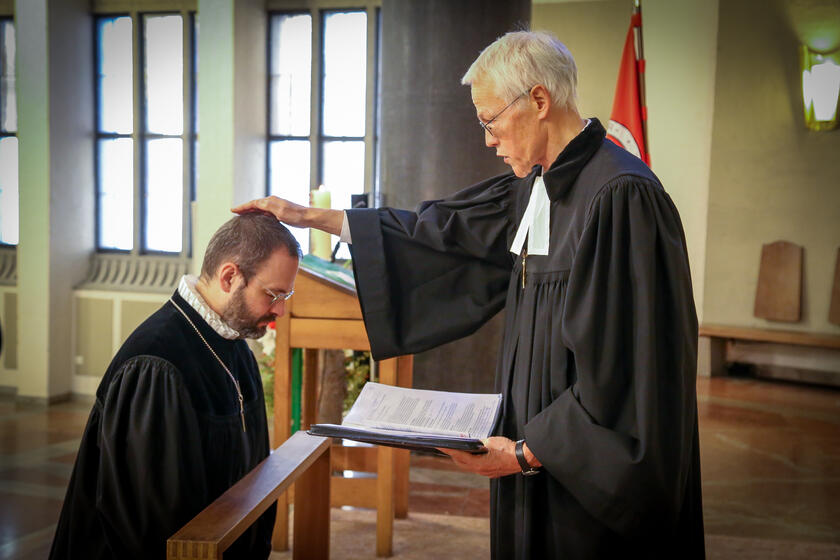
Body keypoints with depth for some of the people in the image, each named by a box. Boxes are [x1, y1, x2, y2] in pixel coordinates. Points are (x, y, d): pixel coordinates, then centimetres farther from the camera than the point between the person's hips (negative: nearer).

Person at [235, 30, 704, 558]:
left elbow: (622, 365, -22)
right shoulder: (534, 188, 6)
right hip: (541, 446, 8)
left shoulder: (621, 197, -20)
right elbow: (445, 229, 15)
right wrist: (312, 216, 15)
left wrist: (530, 452, -19)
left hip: (597, 470, -8)